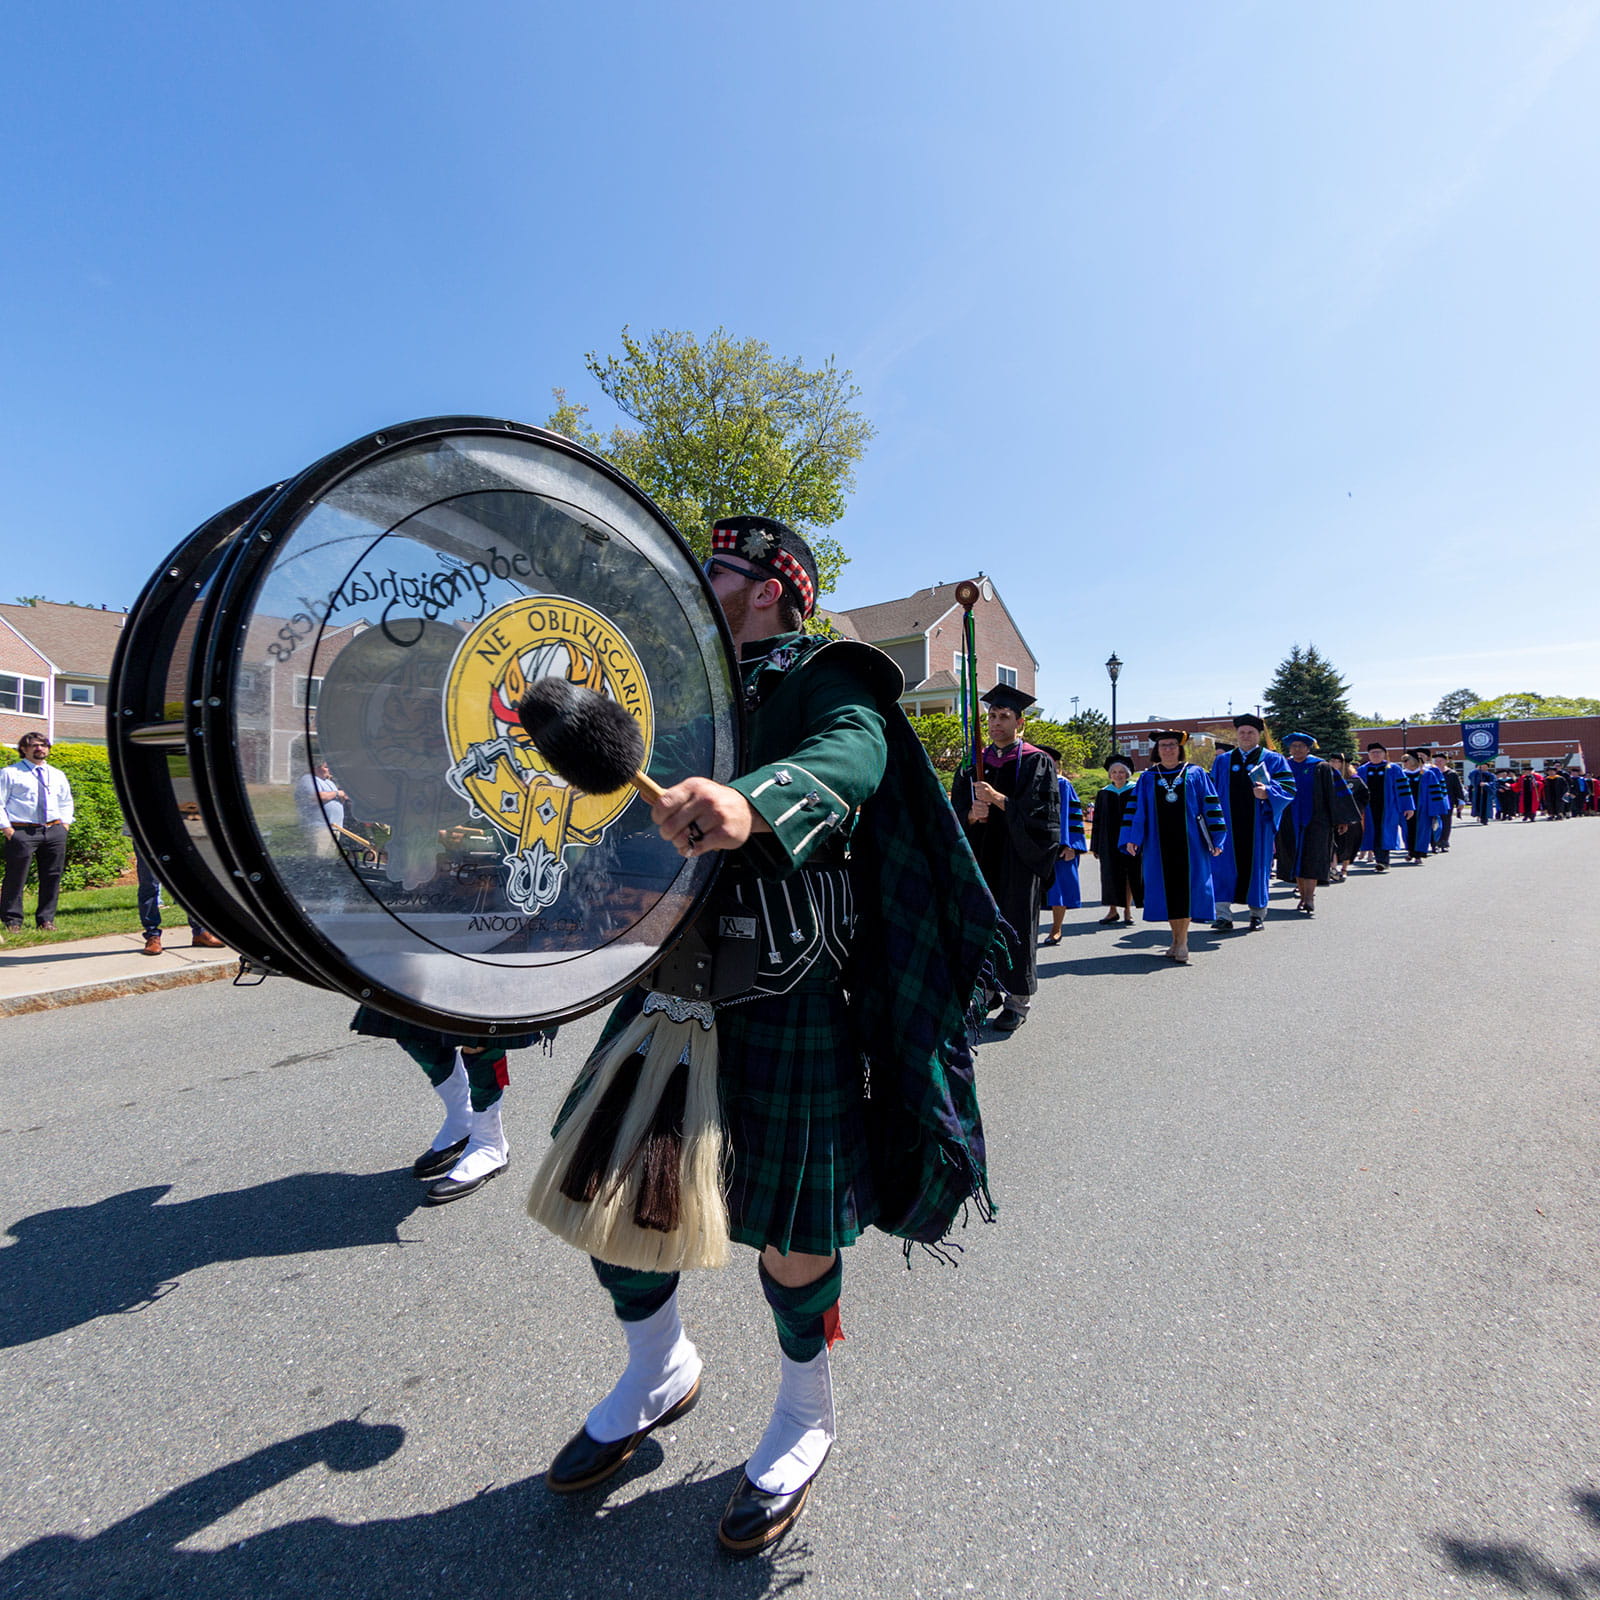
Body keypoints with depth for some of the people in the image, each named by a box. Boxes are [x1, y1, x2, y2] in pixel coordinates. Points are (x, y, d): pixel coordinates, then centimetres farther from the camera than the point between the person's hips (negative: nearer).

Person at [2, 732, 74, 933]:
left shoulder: (57, 775, 18)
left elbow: (66, 801, 27)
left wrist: (64, 824, 13)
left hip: (54, 831, 4)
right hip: (22, 832, -4)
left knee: (52, 878, 6)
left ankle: (46, 920, 15)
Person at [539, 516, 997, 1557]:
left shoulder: (826, 679, -6)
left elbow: (851, 757, -32)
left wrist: (750, 803, -51)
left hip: (790, 999, -7)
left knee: (790, 1221, 6)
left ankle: (805, 1424, 35)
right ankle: (660, 1374, 38)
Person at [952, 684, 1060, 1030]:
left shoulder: (1036, 762, -1)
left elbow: (1039, 810, -12)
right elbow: (957, 807, 9)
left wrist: (998, 800, -21)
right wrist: (972, 814, -13)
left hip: (1017, 857, -4)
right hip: (981, 855, 4)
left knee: (1015, 922, 0)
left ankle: (1017, 1000, 11)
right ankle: (989, 989, 21)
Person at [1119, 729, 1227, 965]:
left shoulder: (1195, 774, 5)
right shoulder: (1147, 778, 10)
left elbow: (1209, 806, 3)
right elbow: (1136, 809, 7)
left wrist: (1215, 839, -3)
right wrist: (1131, 838, -2)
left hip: (1188, 841, -2)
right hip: (1159, 843, 2)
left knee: (1186, 887, -5)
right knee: (1166, 890, 4)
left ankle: (1182, 941, -2)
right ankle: (1177, 939, 16)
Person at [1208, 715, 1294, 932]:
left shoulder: (1273, 760, 5)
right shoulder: (1222, 761, 13)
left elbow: (1288, 788, -3)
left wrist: (1268, 793, -23)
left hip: (1258, 824, -2)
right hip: (1228, 823, 2)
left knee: (1256, 865, 4)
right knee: (1224, 866, -5)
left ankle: (1257, 913, 18)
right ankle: (1223, 915, -6)